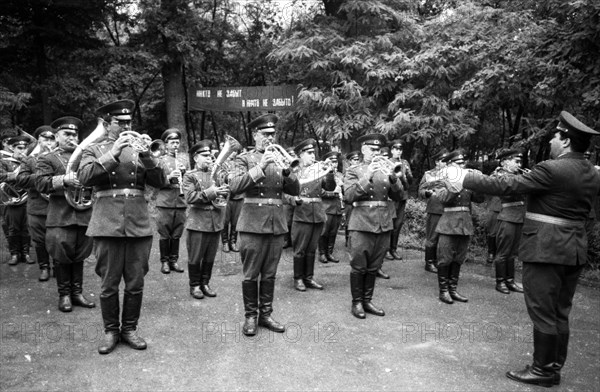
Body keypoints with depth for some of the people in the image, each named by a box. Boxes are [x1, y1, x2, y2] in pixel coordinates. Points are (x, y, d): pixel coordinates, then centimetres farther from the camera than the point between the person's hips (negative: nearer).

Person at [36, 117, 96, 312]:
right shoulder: (47, 159, 6)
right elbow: (40, 183, -7)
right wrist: (64, 180, -22)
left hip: (85, 214, 3)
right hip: (61, 216, -3)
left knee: (79, 256, 10)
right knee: (62, 257, 1)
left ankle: (77, 292, 21)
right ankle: (64, 295, 15)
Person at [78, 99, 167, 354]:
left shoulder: (138, 149, 13)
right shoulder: (94, 151, 9)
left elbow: (160, 182, 2)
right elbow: (84, 178, -11)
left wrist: (146, 155, -11)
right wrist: (112, 154, -16)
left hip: (139, 225, 2)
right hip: (107, 224, -2)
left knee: (136, 283, 7)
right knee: (109, 284, 5)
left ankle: (129, 328, 23)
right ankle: (111, 331, 22)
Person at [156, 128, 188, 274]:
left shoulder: (184, 160, 14)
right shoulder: (160, 160, 3)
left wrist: (184, 172, -3)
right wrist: (169, 177, -19)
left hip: (181, 201, 3)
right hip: (165, 202, -3)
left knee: (177, 234, 8)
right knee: (164, 234, 2)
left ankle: (174, 260, 19)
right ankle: (164, 261, 13)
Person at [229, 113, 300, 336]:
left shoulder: (279, 160, 14)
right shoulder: (244, 159, 3)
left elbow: (295, 191, 7)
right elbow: (234, 186, -14)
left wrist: (286, 170, -10)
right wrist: (259, 167, -20)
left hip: (277, 224, 4)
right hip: (253, 223, -3)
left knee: (269, 274, 10)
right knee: (251, 274, 2)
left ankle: (266, 314, 22)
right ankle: (250, 316, 17)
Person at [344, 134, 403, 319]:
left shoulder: (385, 170, 14)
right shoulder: (354, 171, 3)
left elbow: (397, 196, 6)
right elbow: (349, 196, -12)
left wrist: (393, 179, -13)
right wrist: (367, 177, -21)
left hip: (383, 224, 4)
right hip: (362, 224, -4)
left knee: (374, 267, 11)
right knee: (359, 266, 0)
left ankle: (367, 300, 23)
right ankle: (357, 302, 13)